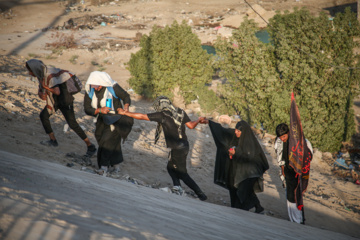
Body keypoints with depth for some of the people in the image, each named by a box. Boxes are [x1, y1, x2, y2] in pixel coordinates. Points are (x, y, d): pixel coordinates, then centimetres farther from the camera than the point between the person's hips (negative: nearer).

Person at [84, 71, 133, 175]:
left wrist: (126, 107, -25)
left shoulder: (113, 87, -21)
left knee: (108, 141, -17)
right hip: (102, 120, 5)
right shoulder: (89, 91, -9)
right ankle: (116, 165, 28)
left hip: (115, 120, -5)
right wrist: (99, 110, -26)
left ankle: (104, 166, -12)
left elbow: (126, 96, -5)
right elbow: (87, 109, -9)